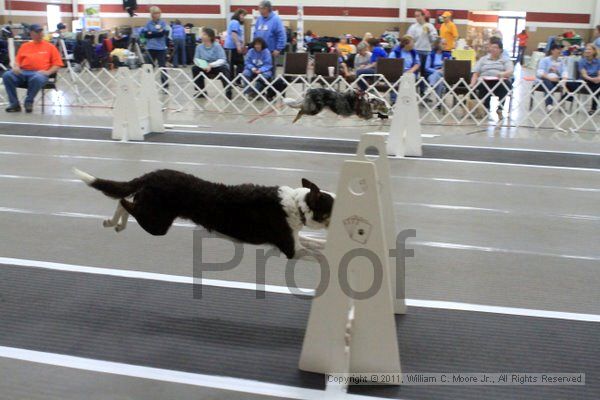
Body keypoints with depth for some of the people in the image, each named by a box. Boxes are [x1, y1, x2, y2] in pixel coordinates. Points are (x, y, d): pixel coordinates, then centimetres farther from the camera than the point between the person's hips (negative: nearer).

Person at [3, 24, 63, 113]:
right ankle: (14, 104, -16)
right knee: (7, 75, -27)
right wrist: (16, 67, -3)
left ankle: (29, 102, -15)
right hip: (22, 72, 3)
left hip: (39, 73, -3)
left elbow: (57, 64, 8)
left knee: (38, 78, -40)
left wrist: (48, 72, -11)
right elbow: (18, 60, 21)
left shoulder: (50, 47, 15)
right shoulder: (24, 46, 24)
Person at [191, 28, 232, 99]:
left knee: (224, 68, -34)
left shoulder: (217, 46, -18)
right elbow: (196, 59, -5)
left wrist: (211, 65, -37)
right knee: (195, 68, -16)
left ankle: (228, 91, -22)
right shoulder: (199, 47, -7)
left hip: (218, 67, -4)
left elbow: (223, 60, -24)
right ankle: (201, 91, -4)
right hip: (206, 69, 4)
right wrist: (202, 65, -28)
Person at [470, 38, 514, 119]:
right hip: (485, 82, 0)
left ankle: (500, 109, -24)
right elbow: (476, 73, 15)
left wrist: (503, 74, -22)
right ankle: (485, 109, -24)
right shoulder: (483, 59, 24)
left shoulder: (506, 59, 19)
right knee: (481, 85, -35)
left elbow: (510, 72, 1)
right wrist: (472, 84, -5)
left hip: (501, 83, 0)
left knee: (506, 83, -35)